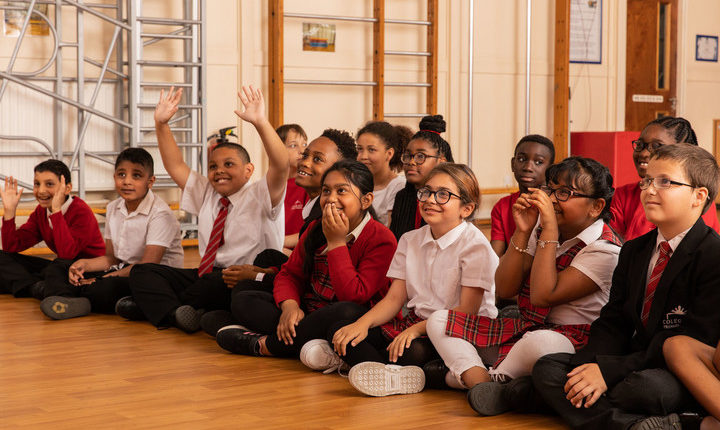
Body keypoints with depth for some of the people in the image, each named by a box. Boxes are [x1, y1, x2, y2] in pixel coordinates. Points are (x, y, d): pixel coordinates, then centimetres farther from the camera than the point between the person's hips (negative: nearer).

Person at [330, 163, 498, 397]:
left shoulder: (474, 245, -8)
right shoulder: (410, 240, 12)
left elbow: (467, 310, -15)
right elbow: (394, 298, 8)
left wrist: (417, 329, -26)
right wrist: (363, 323, -12)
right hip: (415, 323, 7)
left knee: (413, 351, -41)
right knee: (340, 331, -16)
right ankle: (389, 374, -39)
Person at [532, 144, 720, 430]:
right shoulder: (633, 251, 14)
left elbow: (692, 342, -19)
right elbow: (613, 323, 9)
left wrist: (609, 370, -23)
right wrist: (588, 366, -15)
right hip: (637, 361, 8)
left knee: (646, 385, -40)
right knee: (546, 367, -11)